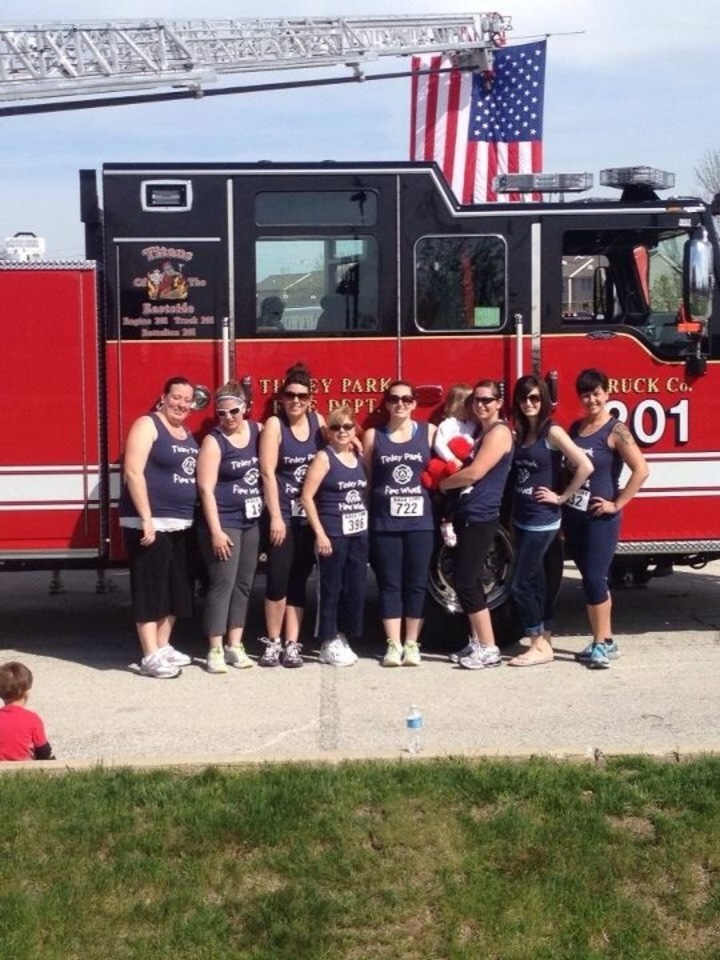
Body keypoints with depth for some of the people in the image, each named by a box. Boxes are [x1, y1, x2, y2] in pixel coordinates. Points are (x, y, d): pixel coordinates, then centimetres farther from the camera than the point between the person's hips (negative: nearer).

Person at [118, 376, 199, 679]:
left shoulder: (188, 435, 16)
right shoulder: (147, 425, -8)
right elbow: (133, 473, -17)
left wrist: (191, 518, 18)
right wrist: (146, 519, -22)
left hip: (181, 524, 9)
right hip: (151, 523, -9)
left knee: (176, 589, 12)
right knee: (151, 589, -6)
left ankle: (163, 647, 24)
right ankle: (150, 657, -4)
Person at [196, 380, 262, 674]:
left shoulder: (258, 431, 5)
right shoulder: (214, 441, -9)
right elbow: (206, 489, -13)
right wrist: (216, 531, -18)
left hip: (252, 521, 6)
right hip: (224, 522, -5)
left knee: (244, 584, 9)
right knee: (222, 583, -6)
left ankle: (235, 645, 17)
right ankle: (215, 650, -2)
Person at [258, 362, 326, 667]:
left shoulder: (318, 421, 6)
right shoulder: (274, 424, -6)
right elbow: (268, 473, -11)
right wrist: (276, 517, -15)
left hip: (310, 515, 4)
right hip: (282, 514, -4)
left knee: (298, 581, 7)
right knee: (278, 579, -7)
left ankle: (292, 644, 11)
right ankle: (273, 642, 6)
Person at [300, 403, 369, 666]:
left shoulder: (359, 457, 10)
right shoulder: (324, 457, -7)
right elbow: (307, 497, -11)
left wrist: (368, 524, 5)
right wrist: (320, 533, -15)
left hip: (359, 533, 6)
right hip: (333, 534, -6)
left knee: (356, 588, 7)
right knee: (331, 589, 0)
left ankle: (344, 638, 20)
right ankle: (328, 644, 8)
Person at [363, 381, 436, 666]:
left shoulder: (430, 432, 5)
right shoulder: (373, 435, 6)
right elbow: (365, 478, 7)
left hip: (420, 520, 0)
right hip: (384, 521, 0)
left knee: (416, 583, 4)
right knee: (389, 583, 2)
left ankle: (412, 643, 14)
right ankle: (393, 644, 8)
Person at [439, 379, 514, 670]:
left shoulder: (499, 432, -11)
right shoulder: (480, 431, 18)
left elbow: (474, 473, -18)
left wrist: (442, 484, -4)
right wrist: (450, 475, 1)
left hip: (480, 517, -10)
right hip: (467, 515, 10)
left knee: (466, 582, -10)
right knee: (468, 581, 11)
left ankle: (489, 649, -6)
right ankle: (476, 643, 18)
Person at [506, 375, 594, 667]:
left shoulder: (552, 431, -12)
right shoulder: (520, 432, 9)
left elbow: (585, 466, -19)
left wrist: (561, 496, -14)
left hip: (542, 521, -7)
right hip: (521, 519, 7)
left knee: (520, 584, -7)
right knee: (536, 582, 12)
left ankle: (540, 646, 2)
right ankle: (545, 641, 19)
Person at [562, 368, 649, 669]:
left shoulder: (616, 431, -11)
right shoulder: (575, 428, 9)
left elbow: (641, 470, -18)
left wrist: (617, 504, -16)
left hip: (599, 518, -7)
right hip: (573, 515, 7)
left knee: (594, 578, -7)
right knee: (590, 579, 10)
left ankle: (603, 644, 2)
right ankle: (603, 640, 18)